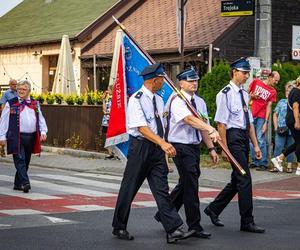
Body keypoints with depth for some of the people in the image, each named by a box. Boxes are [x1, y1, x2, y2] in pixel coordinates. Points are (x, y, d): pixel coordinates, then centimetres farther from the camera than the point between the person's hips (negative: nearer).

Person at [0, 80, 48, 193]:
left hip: (31, 137, 5)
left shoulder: (35, 104, 15)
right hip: (17, 137, -4)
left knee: (26, 162, 9)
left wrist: (43, 131, -1)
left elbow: (41, 119, 15)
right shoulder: (11, 104, 3)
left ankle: (18, 184, 19)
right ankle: (25, 183, -21)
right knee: (20, 160, -13)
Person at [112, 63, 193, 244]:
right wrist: (163, 143, -31)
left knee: (162, 189, 0)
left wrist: (164, 148, 18)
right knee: (129, 189, 5)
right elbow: (142, 127, -22)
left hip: (157, 148, 6)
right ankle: (119, 227, 20)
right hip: (140, 147, -6)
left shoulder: (159, 100, 11)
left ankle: (173, 230, -6)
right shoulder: (136, 100, -13)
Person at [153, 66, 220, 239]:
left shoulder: (200, 102, 11)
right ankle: (195, 226, 2)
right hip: (181, 146, -8)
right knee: (191, 185, -6)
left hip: (195, 147, 8)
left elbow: (203, 125, 13)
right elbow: (190, 119, -31)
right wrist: (212, 130, -42)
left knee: (185, 184, 17)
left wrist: (211, 148, 8)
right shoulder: (177, 101, -14)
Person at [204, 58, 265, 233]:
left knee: (237, 180, 15)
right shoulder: (226, 94, -10)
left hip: (244, 138, 9)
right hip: (233, 137, -9)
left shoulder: (244, 94, 15)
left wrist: (256, 145, 15)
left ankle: (213, 209, 30)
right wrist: (224, 149, -14)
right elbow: (221, 123, -12)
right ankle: (247, 222, 0)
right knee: (244, 179, -8)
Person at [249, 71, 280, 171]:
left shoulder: (273, 91, 2)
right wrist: (251, 96, -9)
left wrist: (266, 122, -9)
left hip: (261, 117, -2)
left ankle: (263, 163, -6)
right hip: (250, 115, 2)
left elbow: (268, 106, -2)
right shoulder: (256, 82, 4)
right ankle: (254, 162, 15)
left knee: (260, 139, -8)